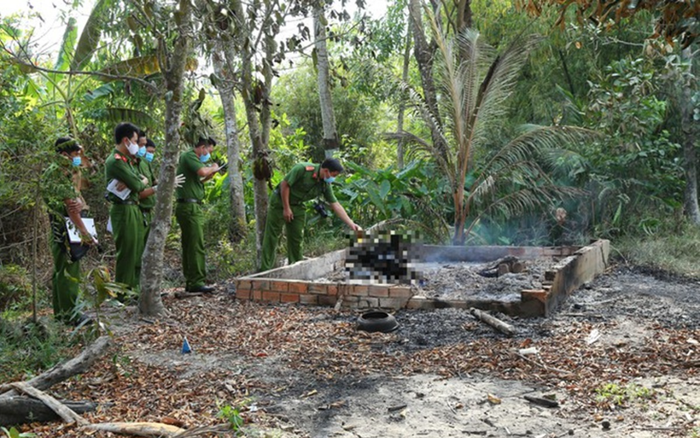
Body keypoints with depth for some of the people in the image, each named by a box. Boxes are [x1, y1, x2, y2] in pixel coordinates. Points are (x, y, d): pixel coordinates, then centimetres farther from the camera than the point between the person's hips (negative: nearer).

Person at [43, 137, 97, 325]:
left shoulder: (68, 173, 15)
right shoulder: (57, 175, -16)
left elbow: (77, 201, 11)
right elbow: (70, 207, -21)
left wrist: (80, 204, -13)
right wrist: (86, 234, -22)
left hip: (69, 227, 10)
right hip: (63, 229, -10)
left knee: (62, 269, 14)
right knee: (68, 269, -7)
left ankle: (61, 310, 22)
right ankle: (69, 313, -3)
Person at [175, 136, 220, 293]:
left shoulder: (191, 157, 22)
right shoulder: (189, 156, -9)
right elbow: (202, 171, -26)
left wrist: (208, 177, 11)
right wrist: (213, 168, -7)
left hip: (191, 208, 11)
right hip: (190, 207, -11)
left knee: (189, 246, 11)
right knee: (196, 246, -12)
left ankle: (190, 281, 16)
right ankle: (196, 282, -13)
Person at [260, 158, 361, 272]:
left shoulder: (325, 185, -6)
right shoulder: (303, 169, -25)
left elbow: (335, 205, -5)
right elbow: (285, 184, -20)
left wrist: (351, 224, -11)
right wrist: (286, 208, -19)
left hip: (297, 206, 6)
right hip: (280, 201, -6)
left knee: (296, 237, 5)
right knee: (272, 236, -6)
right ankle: (265, 269, -3)